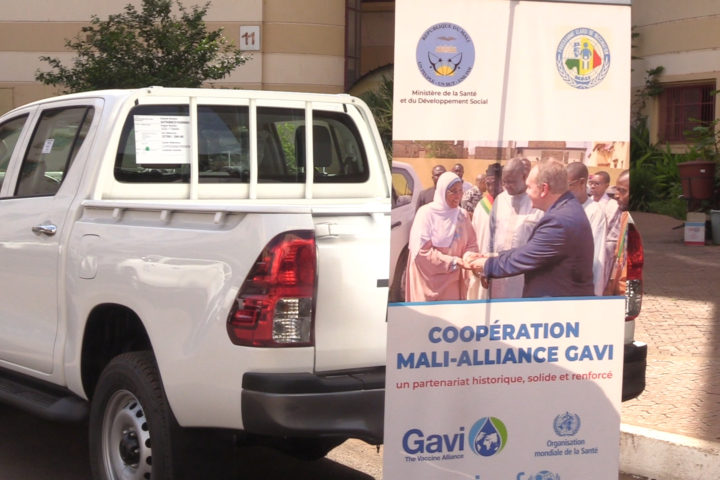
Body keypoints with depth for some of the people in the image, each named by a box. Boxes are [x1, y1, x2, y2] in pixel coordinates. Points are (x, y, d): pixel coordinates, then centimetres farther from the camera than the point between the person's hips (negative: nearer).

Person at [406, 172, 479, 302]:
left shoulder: (462, 215, 7)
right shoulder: (426, 213, -10)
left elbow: (471, 244, 9)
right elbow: (422, 251, -15)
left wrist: (468, 256, -15)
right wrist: (455, 261, -18)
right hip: (429, 282, -5)